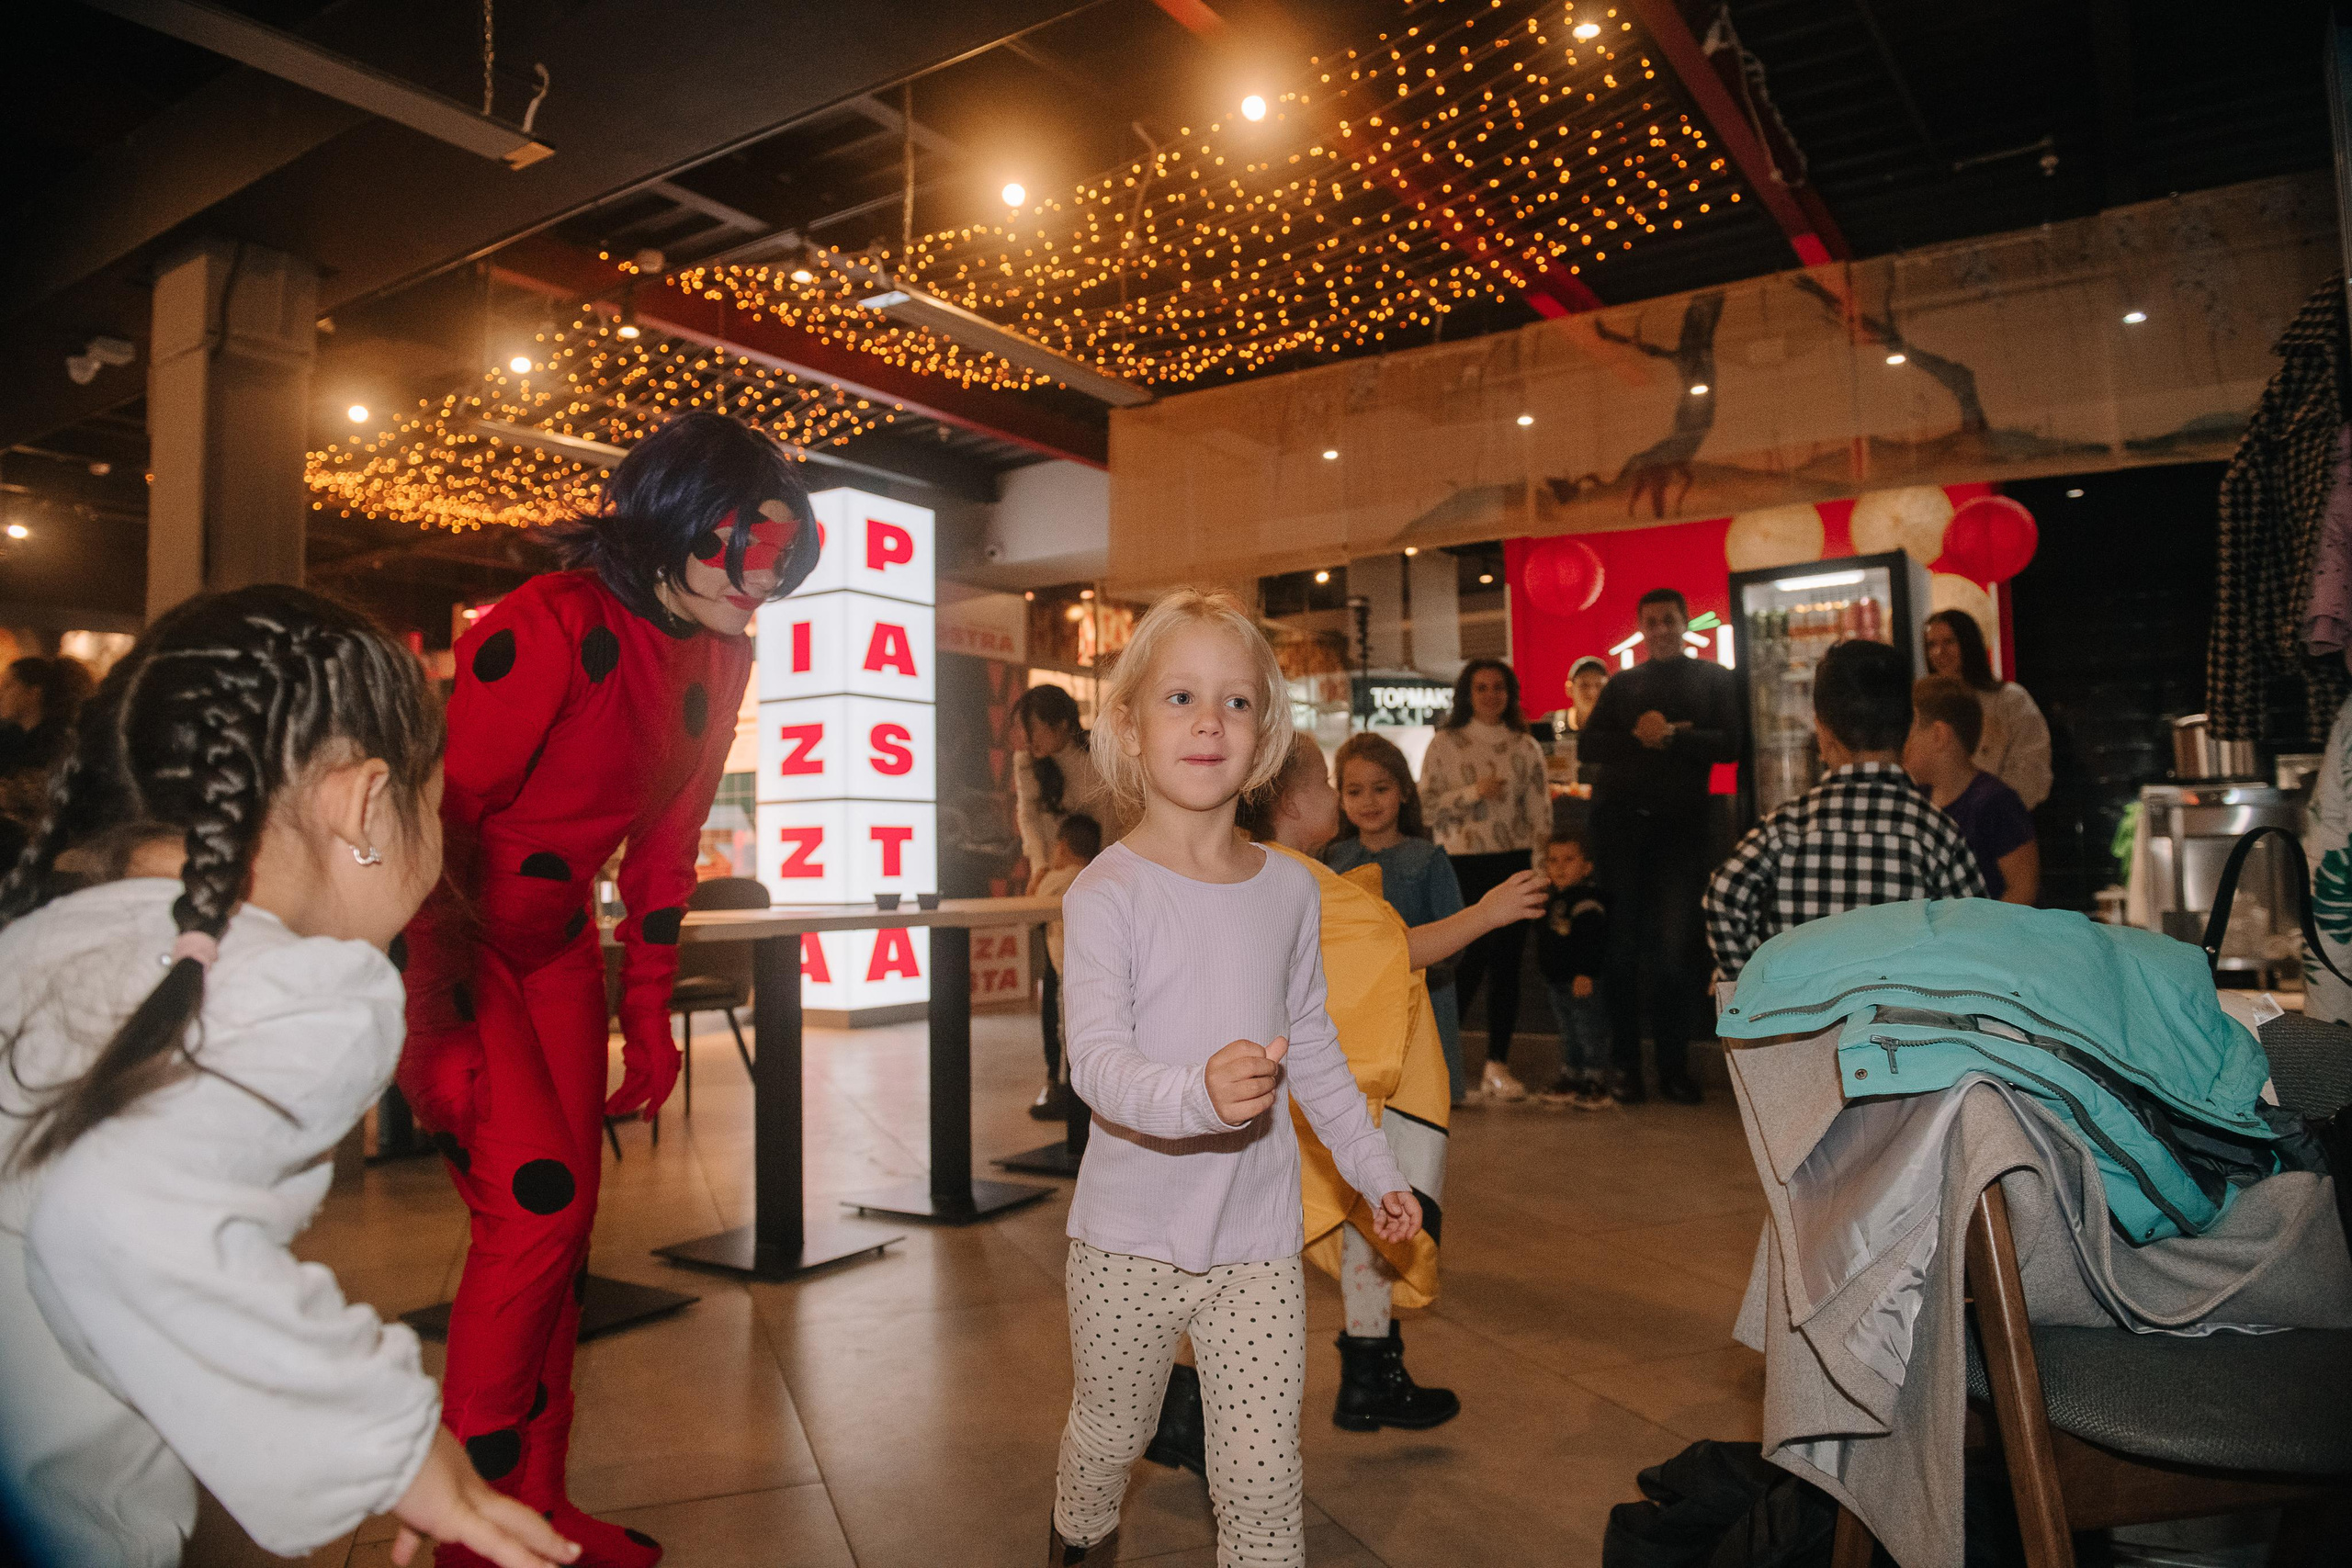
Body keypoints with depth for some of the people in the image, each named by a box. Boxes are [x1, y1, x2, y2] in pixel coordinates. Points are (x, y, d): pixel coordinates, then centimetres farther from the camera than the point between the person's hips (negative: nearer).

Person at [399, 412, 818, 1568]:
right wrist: (441, 1024, -22)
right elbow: (439, 819, -22)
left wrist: (648, 1020, 9)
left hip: (555, 944, 7)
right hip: (443, 943, -7)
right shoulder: (549, 627, -23)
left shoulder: (718, 658, 1)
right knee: (533, 1202, -14)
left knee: (566, 1221, 9)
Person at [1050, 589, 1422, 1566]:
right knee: (1111, 1433, 19)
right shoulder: (1108, 891, -14)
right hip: (1130, 1232, -2)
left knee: (1262, 1475, 1)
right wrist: (1197, 1094, -41)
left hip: (1258, 1236, 2)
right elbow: (1096, 1061, -23)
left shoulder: (1290, 889, 1)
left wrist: (1374, 1168, 16)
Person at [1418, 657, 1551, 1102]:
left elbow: (1541, 811, 9)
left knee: (1507, 962, 2)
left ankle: (1497, 1066, 11)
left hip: (1513, 863, 3)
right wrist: (1473, 792, -14)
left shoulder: (1525, 747, 9)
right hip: (1464, 863, -3)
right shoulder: (1445, 744, 3)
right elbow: (1427, 805, -2)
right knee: (1473, 958, -9)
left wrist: (1541, 867, 1)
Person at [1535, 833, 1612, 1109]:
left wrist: (1585, 973, -27)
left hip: (1584, 983, -9)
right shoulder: (1552, 900, 13)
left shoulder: (1588, 899, -16)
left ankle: (1596, 1084, 7)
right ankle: (1570, 1079, 27)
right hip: (1558, 982, 9)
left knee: (1591, 1034, -1)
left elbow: (1593, 941, -22)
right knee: (1569, 1034, 18)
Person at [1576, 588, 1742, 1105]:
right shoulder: (1622, 685, 16)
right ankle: (1626, 1065, 10)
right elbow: (1588, 747, 3)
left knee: (1675, 950, -1)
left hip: (1680, 825, -1)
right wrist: (1638, 735, -11)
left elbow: (1728, 746, -3)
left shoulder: (1714, 679, 12)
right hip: (1620, 823, 1)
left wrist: (1670, 734, -15)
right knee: (1623, 948, 2)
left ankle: (1673, 1065, 10)